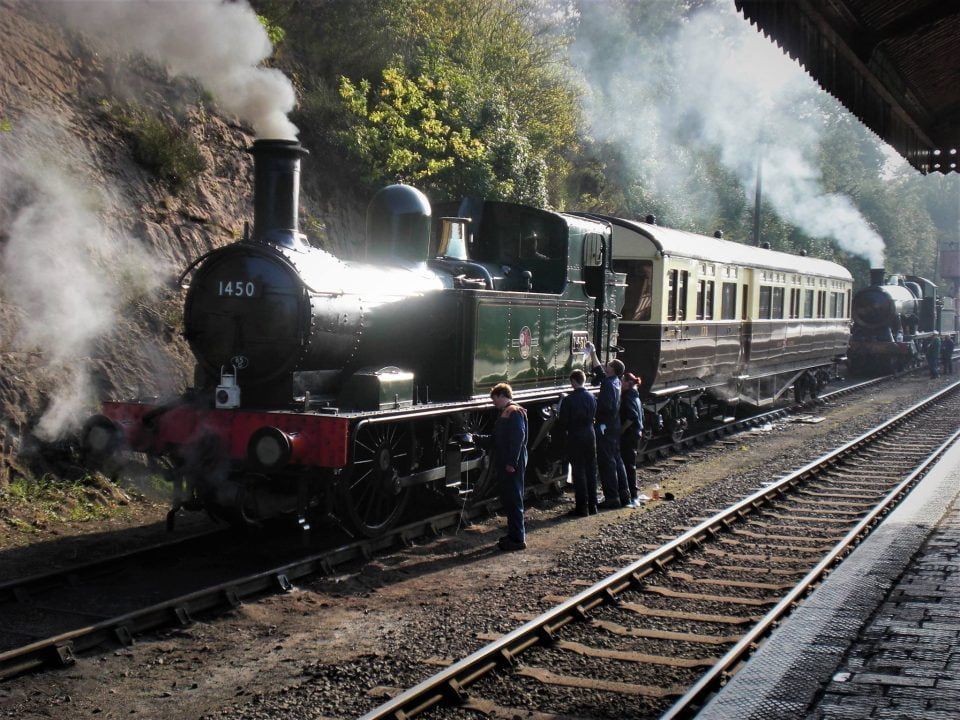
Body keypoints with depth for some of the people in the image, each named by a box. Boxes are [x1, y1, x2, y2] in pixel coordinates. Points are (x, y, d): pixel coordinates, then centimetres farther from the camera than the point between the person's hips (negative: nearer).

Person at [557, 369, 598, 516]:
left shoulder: (568, 400, -15)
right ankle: (592, 505, 16)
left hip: (575, 438, -5)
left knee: (578, 472, -1)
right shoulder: (592, 398, 1)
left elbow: (563, 422, -11)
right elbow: (594, 417, 10)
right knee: (591, 471, 11)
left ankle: (582, 507, 0)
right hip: (590, 436, 5)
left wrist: (563, 437, 6)